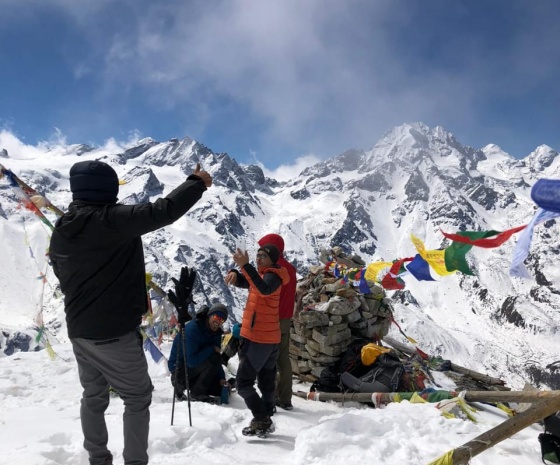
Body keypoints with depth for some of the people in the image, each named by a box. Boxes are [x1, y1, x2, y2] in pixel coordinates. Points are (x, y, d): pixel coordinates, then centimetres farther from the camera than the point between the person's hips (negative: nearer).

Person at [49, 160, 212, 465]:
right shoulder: (111, 220, -19)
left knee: (93, 396, 22)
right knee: (137, 398, 9)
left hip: (79, 332, 8)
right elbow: (164, 211, -23)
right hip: (115, 333, -7)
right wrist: (198, 183, -9)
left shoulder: (60, 232, 4)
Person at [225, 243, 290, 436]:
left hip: (257, 339, -10)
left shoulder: (272, 276, -14)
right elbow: (243, 282, 17)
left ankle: (261, 420, -3)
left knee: (243, 382, -4)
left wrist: (245, 266, -42)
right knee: (266, 383, 14)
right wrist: (234, 273, -6)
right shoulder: (263, 275, 15)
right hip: (270, 339, 10)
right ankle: (265, 420, 22)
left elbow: (264, 289, -37)